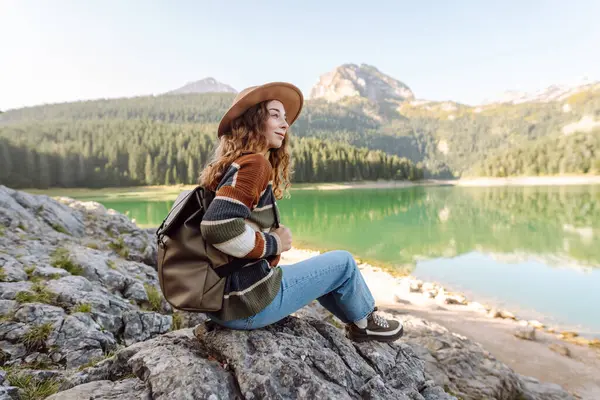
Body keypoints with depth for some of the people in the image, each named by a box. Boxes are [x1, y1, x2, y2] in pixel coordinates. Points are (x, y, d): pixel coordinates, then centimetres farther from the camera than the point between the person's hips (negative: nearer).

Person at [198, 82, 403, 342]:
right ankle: (364, 323, 33)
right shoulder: (254, 164, -19)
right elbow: (218, 227, -31)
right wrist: (273, 243, -16)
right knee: (343, 262, 6)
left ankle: (357, 321, 43)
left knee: (315, 270, 26)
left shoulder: (231, 165, 10)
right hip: (248, 301, -9)